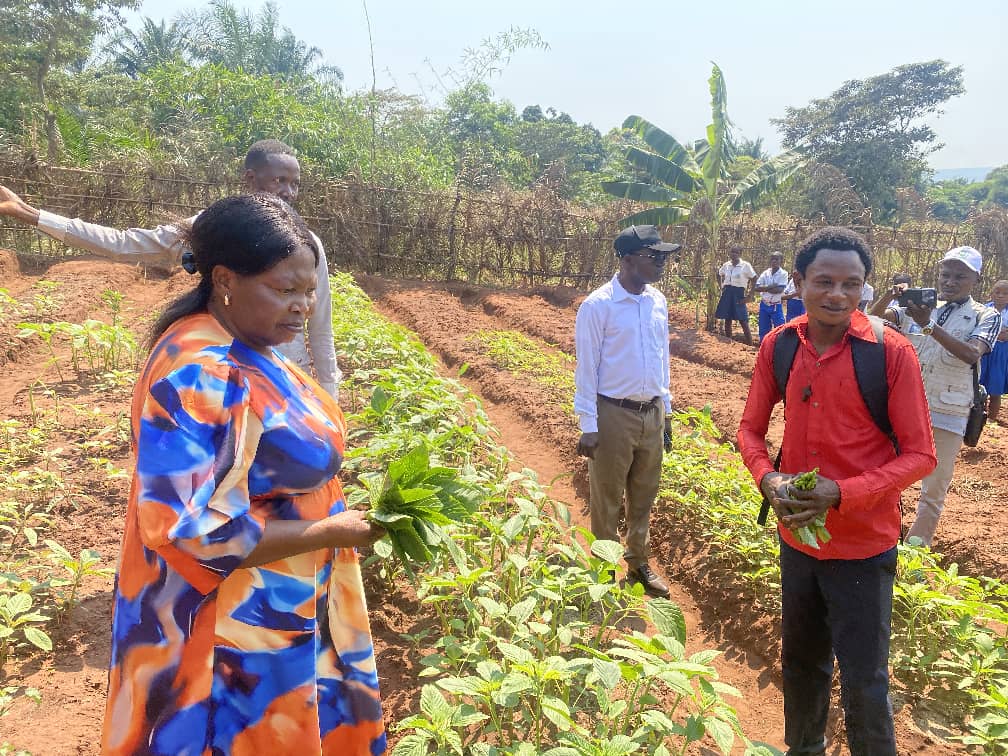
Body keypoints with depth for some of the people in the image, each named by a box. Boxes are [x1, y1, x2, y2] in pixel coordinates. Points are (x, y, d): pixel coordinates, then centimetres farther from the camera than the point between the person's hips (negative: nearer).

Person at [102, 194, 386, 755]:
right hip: (234, 638, -9)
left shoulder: (247, 348, 1)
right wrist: (332, 533, -22)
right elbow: (191, 530, -29)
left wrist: (337, 504, -1)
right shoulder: (196, 376, -27)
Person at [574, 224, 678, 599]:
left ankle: (639, 564, 33)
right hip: (614, 415, -6)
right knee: (607, 499, 8)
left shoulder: (658, 302, 5)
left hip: (652, 413, 6)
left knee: (644, 496, 17)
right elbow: (586, 368, -12)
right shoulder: (597, 306, -14)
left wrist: (666, 408, 15)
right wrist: (588, 426, -12)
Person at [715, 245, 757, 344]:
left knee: (743, 322, -7)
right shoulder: (726, 265, 6)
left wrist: (749, 296, -9)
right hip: (727, 293, 5)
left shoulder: (745, 265, -7)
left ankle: (750, 346, -2)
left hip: (739, 294, -5)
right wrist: (722, 289, 11)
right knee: (727, 320, 9)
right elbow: (722, 277, 25)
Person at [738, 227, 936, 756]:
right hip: (796, 538, 4)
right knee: (800, 663, 23)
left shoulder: (892, 352, -16)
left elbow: (919, 455, -12)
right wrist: (768, 480, -16)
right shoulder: (778, 346, -5)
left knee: (864, 683, 8)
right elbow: (751, 428, 4)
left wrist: (842, 494, -25)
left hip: (864, 547, -4)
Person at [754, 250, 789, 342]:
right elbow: (757, 287, -7)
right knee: (763, 331, 12)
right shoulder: (765, 273, 1)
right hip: (764, 305, 4)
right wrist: (771, 286, -18)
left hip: (776, 306, -4)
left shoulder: (783, 274, -9)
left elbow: (780, 290, -19)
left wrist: (764, 288, -12)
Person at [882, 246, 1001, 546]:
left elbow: (972, 355, -21)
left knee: (934, 489, 4)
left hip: (947, 413, -2)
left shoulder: (985, 316, -2)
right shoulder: (918, 305, 5)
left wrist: (929, 325, -30)